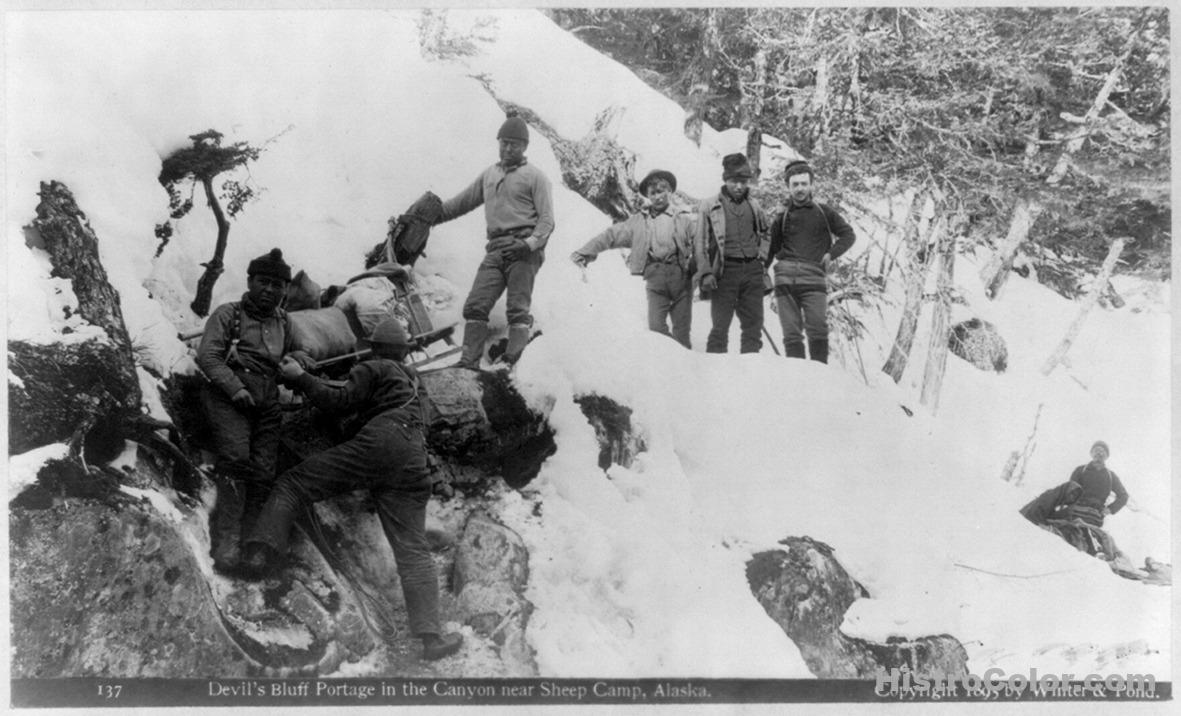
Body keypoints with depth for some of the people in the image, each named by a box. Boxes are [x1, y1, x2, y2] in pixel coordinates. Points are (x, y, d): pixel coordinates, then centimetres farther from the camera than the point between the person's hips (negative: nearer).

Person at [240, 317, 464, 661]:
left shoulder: (373, 369, 12)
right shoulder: (414, 380, 34)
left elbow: (341, 401, 3)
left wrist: (301, 377, 7)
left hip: (376, 446, -6)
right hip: (413, 464, 6)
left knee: (294, 484, 3)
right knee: (413, 550, 3)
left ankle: (263, 549, -17)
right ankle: (430, 636, -5)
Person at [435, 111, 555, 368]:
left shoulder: (534, 176, 5)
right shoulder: (489, 175, 22)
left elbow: (547, 220, -3)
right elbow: (462, 202, 30)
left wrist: (528, 243, -19)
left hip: (523, 251, -5)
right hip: (495, 250, 5)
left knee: (518, 310, -9)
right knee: (475, 306, -4)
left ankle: (513, 364, -10)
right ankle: (469, 362, -3)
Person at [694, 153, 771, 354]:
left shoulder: (754, 205, 14)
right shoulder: (710, 205, 2)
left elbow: (765, 236, 28)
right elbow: (700, 242, 1)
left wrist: (762, 258, 11)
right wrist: (705, 273, -8)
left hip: (752, 270, 4)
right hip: (725, 271, -4)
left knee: (754, 325, 6)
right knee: (720, 326, -6)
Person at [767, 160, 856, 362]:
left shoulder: (823, 213, 13)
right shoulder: (781, 218, 15)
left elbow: (848, 235, 17)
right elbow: (770, 250, 18)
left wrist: (831, 254, 1)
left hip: (814, 279, -1)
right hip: (785, 279, 1)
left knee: (818, 330, -14)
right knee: (791, 334, -2)